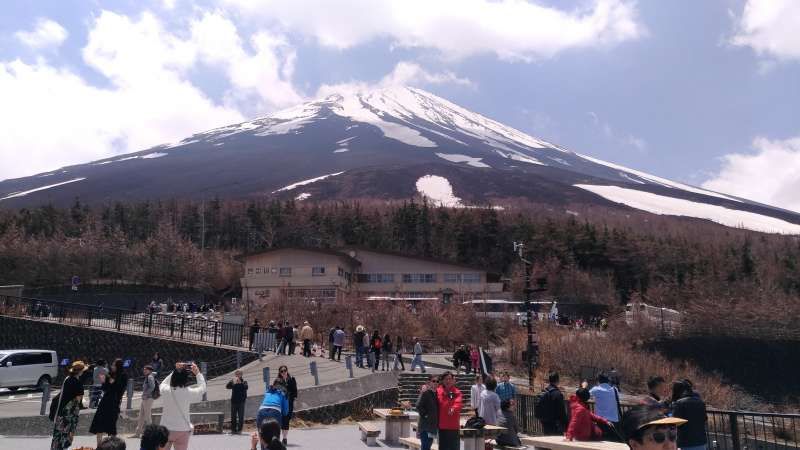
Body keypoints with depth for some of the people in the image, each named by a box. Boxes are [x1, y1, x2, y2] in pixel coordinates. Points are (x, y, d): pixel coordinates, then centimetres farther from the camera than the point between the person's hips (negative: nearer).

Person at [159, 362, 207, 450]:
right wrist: (197, 373, 13)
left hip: (165, 429, 2)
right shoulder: (188, 392, -15)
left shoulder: (165, 390, -10)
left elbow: (164, 383, 15)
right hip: (182, 431, -2)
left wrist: (176, 371, 13)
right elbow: (202, 387, 5)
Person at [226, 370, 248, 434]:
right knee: (233, 416, 8)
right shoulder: (232, 381, 6)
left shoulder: (244, 381, -2)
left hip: (241, 401, -3)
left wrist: (240, 382, -25)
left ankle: (239, 430, 6)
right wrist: (233, 382, -19)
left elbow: (246, 387, -19)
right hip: (234, 401, 3)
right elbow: (227, 386, -7)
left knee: (240, 416, -2)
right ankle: (233, 429, 17)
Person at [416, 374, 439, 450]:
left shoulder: (436, 393, 11)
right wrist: (425, 414, -14)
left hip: (433, 425, 8)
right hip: (425, 425, -8)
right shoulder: (425, 392, -12)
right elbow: (419, 406, -20)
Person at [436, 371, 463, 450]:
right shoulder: (438, 391, 1)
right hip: (442, 425, 2)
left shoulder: (457, 392, -3)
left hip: (454, 425, -1)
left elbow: (458, 403, -18)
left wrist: (453, 408, -38)